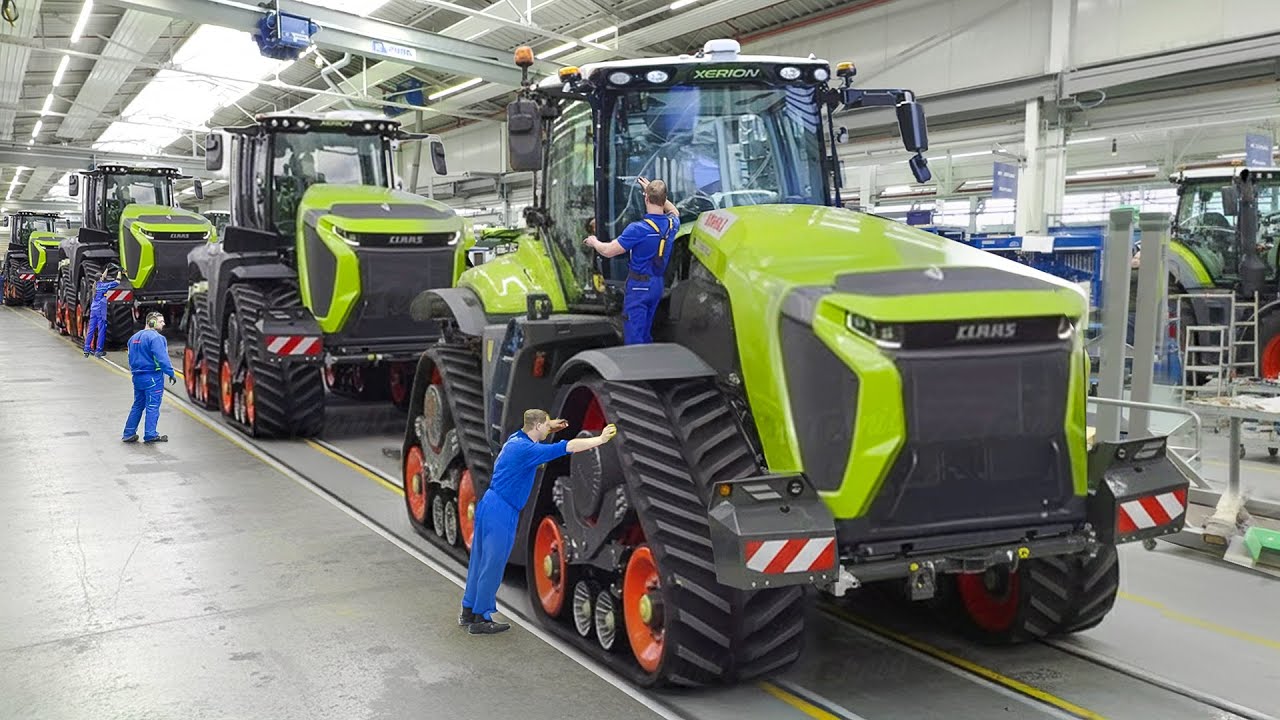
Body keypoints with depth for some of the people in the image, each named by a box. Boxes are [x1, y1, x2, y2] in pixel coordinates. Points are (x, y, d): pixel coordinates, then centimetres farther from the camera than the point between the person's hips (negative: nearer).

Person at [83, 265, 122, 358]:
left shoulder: (95, 284, 9)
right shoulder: (103, 285, -9)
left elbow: (103, 277, 29)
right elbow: (117, 282, -7)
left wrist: (107, 269, 37)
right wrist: (119, 271, 4)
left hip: (93, 309, 7)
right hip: (100, 310, -7)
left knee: (91, 329, 9)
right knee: (101, 330, -3)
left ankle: (87, 349, 11)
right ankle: (99, 350, -4)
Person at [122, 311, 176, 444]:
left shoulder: (134, 337, 14)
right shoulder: (155, 338, -15)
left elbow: (131, 358, 18)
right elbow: (162, 358, -21)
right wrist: (171, 373, -15)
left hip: (137, 377, 8)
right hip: (153, 377, -8)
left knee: (137, 405, 16)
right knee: (152, 406, -1)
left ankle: (129, 433, 17)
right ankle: (150, 435, 1)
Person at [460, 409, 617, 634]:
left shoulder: (516, 439, 8)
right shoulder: (526, 449, -19)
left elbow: (534, 434, 34)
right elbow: (569, 447, -23)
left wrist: (551, 426, 16)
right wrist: (601, 439, -17)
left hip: (490, 505, 10)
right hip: (501, 511, -10)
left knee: (481, 561, 16)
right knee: (492, 565, -1)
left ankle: (469, 612, 27)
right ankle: (480, 620, 8)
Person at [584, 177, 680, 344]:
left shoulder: (638, 229, -23)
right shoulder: (671, 224, -3)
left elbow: (608, 251, -16)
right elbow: (673, 211, 25)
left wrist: (594, 242, 6)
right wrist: (655, 190, 28)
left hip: (639, 285, -7)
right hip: (657, 285, 7)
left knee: (633, 336, -2)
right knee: (646, 333, 20)